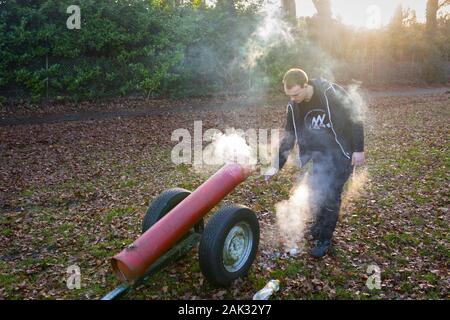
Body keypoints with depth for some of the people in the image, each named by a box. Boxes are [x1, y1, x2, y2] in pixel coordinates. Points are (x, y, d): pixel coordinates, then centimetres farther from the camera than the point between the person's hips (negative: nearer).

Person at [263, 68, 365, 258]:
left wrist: (358, 149, -13)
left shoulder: (331, 93, -22)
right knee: (315, 193, 8)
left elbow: (355, 118, -14)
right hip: (318, 156, 5)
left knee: (331, 196, -3)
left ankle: (325, 239, 12)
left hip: (340, 154, -5)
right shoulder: (293, 107, -6)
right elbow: (288, 137, 3)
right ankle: (319, 226, 35)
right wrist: (277, 166, 0)